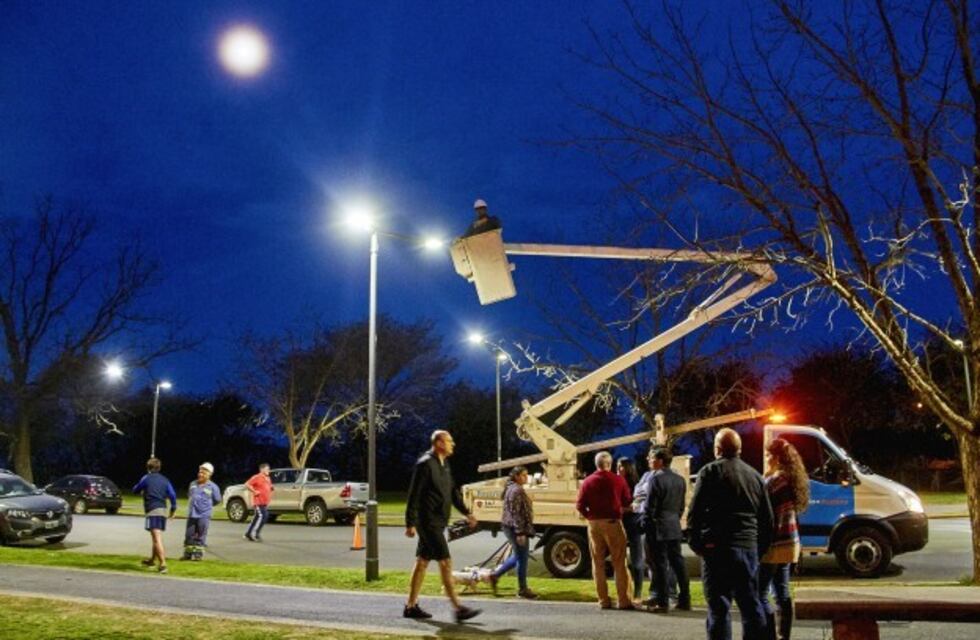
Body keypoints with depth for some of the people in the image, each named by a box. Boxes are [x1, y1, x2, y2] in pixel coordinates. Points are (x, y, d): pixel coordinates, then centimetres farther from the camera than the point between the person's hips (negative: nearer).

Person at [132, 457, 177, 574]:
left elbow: (135, 490, 13)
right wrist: (173, 508, 13)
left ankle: (163, 563, -23)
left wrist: (142, 492, 34)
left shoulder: (146, 478, -1)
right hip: (163, 510, 6)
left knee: (157, 538, -13)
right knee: (156, 537, 23)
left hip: (152, 511, -6)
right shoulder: (164, 480, 12)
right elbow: (172, 495, 4)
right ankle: (152, 559, 40)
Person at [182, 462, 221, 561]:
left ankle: (198, 554, 8)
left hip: (204, 515, -4)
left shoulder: (212, 487, -5)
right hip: (191, 515, 5)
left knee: (200, 536, 0)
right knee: (189, 535, 8)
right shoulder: (193, 484, 10)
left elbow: (217, 500, 3)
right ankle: (188, 553, 17)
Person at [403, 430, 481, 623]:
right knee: (445, 562, -9)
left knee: (422, 562, 12)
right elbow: (413, 495, -16)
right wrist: (410, 523, -18)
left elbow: (453, 491, 22)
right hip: (428, 522, -9)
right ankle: (458, 608, -8)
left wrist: (466, 512, 14)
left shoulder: (444, 464, 15)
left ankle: (411, 606, 19)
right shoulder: (425, 464, -14)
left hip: (437, 522, 9)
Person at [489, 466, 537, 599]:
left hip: (511, 528, 10)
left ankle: (495, 575, 23)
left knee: (517, 556, 19)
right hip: (516, 528, -10)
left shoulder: (513, 488, 16)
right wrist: (520, 532, -23)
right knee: (522, 558, 0)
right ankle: (522, 590, 9)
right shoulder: (517, 490, -17)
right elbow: (515, 513, -22)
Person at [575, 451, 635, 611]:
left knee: (598, 564, 9)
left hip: (594, 524, 2)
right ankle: (623, 600, 2)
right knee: (619, 564, 4)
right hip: (613, 523, -2)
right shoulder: (618, 480, -4)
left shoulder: (588, 482, 0)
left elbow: (580, 505, -4)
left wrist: (590, 516, 11)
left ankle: (603, 600, 9)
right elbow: (627, 502, 1)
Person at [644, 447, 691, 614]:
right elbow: (681, 506, 13)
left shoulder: (656, 478, -13)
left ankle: (662, 602, 0)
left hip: (659, 527, -7)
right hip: (675, 527, 7)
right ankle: (684, 600, 14)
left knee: (660, 564, -2)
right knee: (678, 562, 11)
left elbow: (650, 506, -14)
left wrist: (646, 524, -3)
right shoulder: (680, 480, 9)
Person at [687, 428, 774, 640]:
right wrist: (761, 548, 20)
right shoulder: (755, 476, 14)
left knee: (719, 607, -3)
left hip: (717, 549, -5)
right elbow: (767, 518, 16)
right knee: (751, 605, 12)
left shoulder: (710, 472, -3)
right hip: (749, 548, 5)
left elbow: (695, 512, -7)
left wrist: (696, 543, 2)